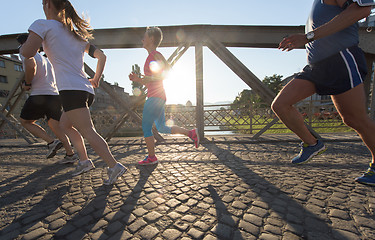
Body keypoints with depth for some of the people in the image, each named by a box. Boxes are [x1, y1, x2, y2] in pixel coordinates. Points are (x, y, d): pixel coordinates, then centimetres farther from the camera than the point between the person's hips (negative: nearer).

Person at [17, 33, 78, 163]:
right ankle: (70, 154, -1)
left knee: (25, 121, 15)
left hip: (39, 95, -7)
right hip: (55, 95, 7)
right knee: (55, 125, 8)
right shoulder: (45, 59, 26)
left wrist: (27, 83, -10)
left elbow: (31, 64, -23)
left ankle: (51, 142, -3)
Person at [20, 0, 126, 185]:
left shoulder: (43, 25, 3)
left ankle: (114, 166, -13)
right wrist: (96, 79, 23)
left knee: (88, 133, -10)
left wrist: (24, 45, 11)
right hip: (86, 89, 8)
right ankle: (84, 161, 19)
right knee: (64, 124, 22)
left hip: (71, 89, -8)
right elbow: (102, 56, 22)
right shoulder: (78, 34, 23)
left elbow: (27, 53, -12)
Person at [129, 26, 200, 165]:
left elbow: (169, 72, -15)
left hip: (156, 97, -10)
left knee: (146, 127, -2)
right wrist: (137, 79, 11)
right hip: (158, 98, 10)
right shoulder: (151, 57, 23)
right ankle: (191, 133, 15)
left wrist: (150, 78, -19)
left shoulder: (156, 55, -4)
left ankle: (151, 157, 10)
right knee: (162, 128, 13)